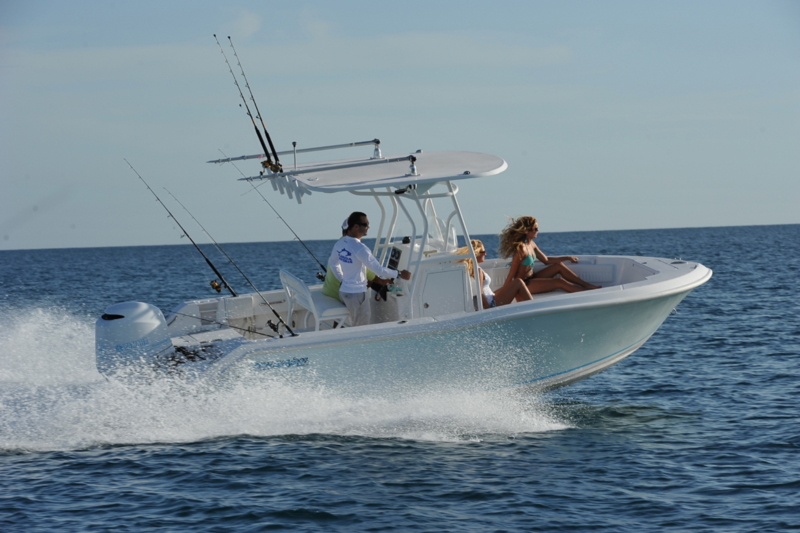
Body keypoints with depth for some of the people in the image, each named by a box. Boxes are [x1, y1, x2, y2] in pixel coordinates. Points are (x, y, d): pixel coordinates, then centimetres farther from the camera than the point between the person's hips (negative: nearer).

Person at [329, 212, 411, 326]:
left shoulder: (340, 243, 5)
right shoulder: (359, 248, -22)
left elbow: (332, 263, 21)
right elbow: (378, 269, -21)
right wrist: (399, 274, -11)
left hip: (343, 291, 9)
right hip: (357, 294, -9)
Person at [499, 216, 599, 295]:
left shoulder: (531, 244, 5)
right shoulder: (521, 249, -23)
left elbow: (546, 260, 19)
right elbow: (510, 277, -23)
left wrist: (567, 258, 21)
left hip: (531, 278, 10)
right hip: (523, 285, -10)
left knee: (558, 266, 5)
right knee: (559, 282, -17)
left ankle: (587, 285, 5)